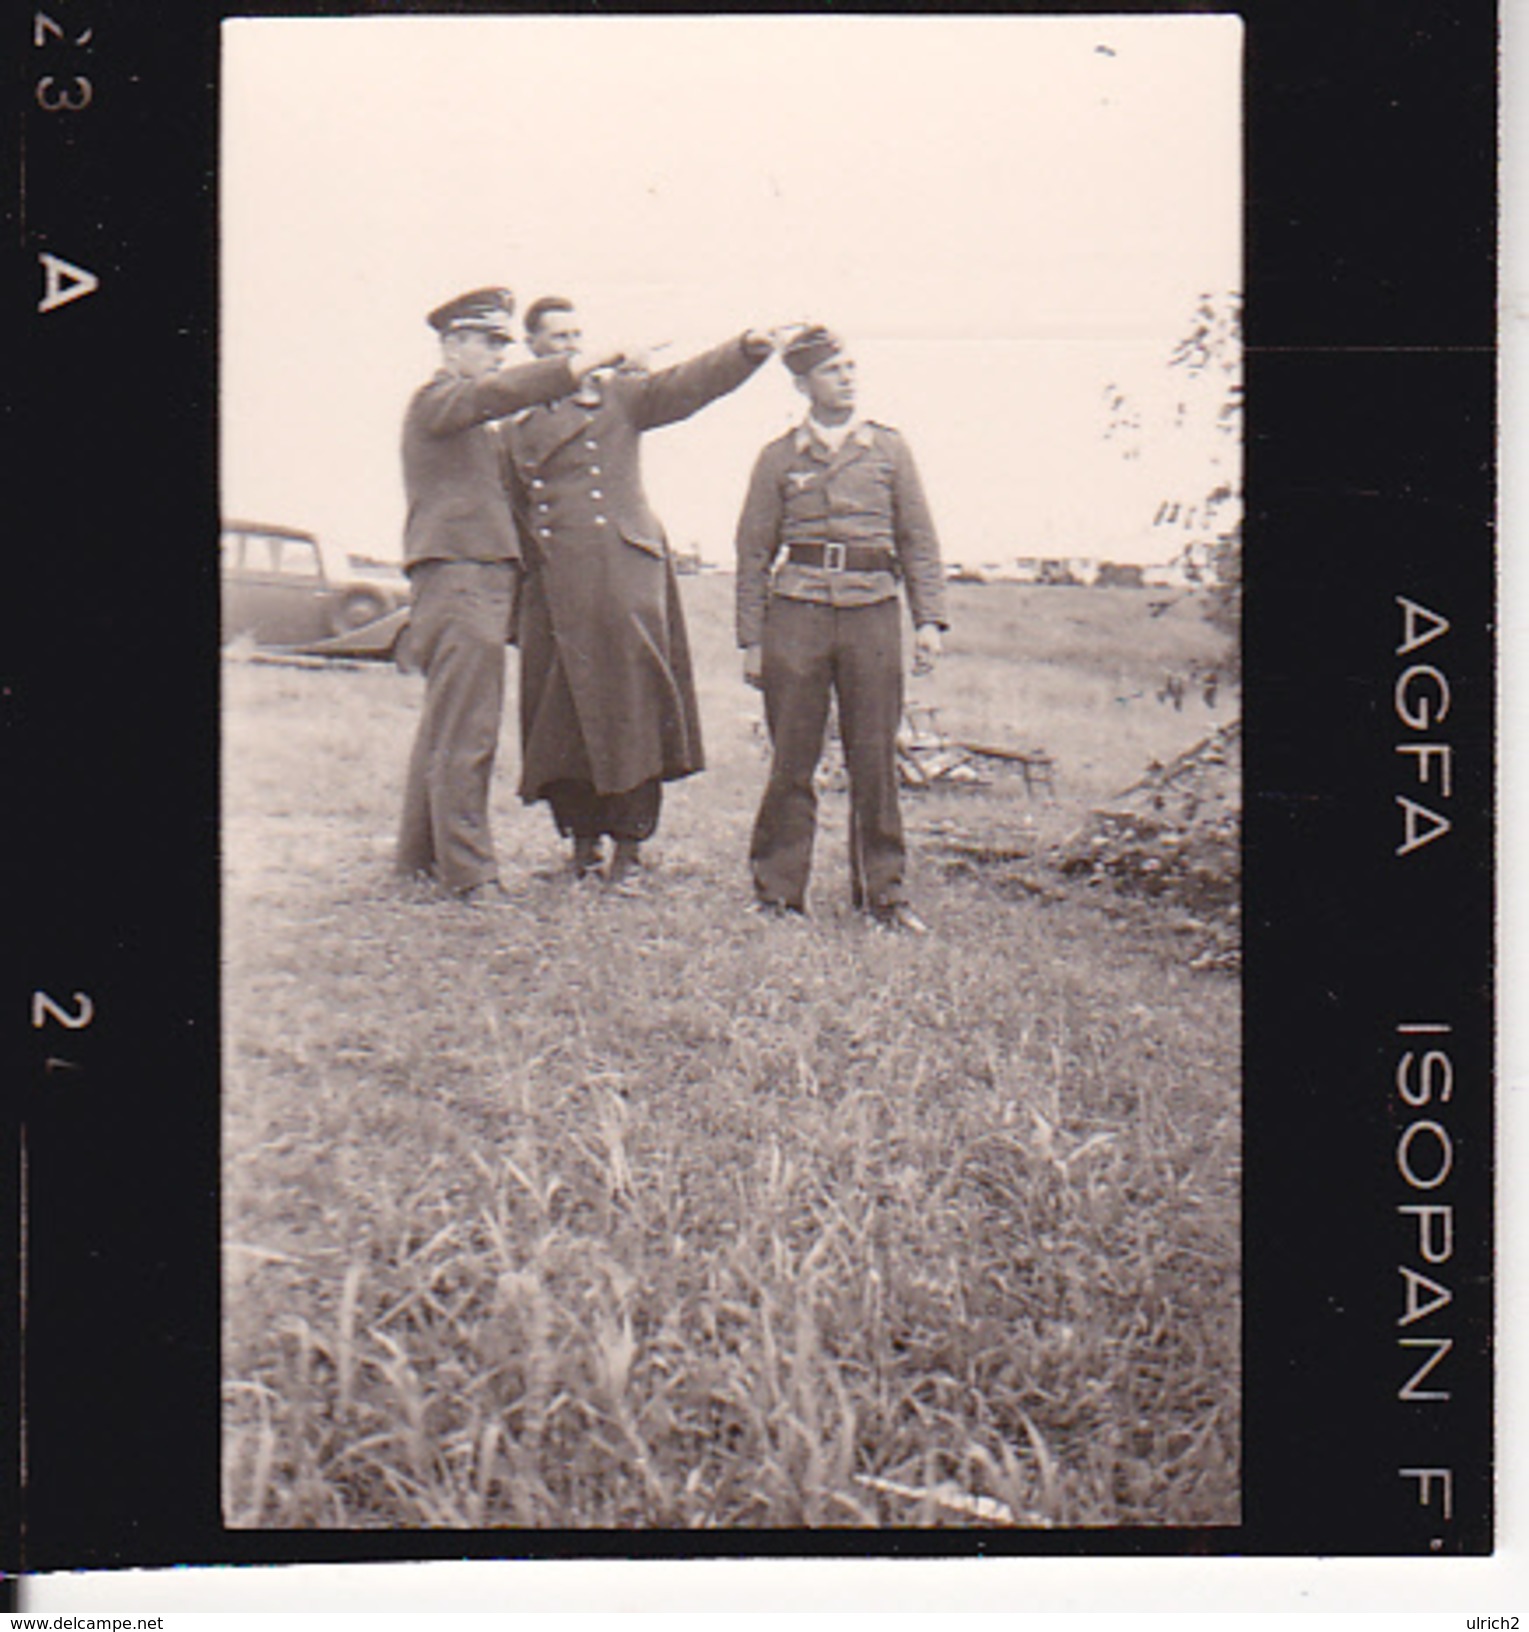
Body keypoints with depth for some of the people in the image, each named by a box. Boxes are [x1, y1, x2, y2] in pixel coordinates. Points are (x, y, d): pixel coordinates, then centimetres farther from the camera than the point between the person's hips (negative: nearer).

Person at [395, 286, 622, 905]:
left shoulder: (469, 418, 25)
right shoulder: (435, 400, -6)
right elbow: (505, 390, -22)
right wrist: (599, 360, -26)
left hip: (483, 582, 10)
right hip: (458, 577, -10)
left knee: (444, 726, 13)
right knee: (465, 732, -10)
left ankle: (420, 854, 20)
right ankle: (469, 872, -9)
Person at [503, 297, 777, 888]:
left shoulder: (619, 396, 11)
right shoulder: (515, 424, 17)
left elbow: (685, 385, -4)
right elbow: (510, 509, 19)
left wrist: (746, 351, -21)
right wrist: (513, 592, 12)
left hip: (621, 573, -2)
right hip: (554, 585, 2)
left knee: (631, 702, -7)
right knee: (561, 714, 2)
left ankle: (629, 842, -1)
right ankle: (583, 836, 15)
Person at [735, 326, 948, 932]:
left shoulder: (889, 448, 11)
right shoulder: (779, 458, 8)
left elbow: (919, 540, 11)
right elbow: (754, 553, 8)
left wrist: (929, 619, 2)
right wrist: (751, 639, 3)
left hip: (872, 610, 1)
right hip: (797, 613, -1)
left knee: (876, 760, 3)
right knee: (791, 762, 1)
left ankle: (882, 889, 13)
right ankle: (778, 892, 10)